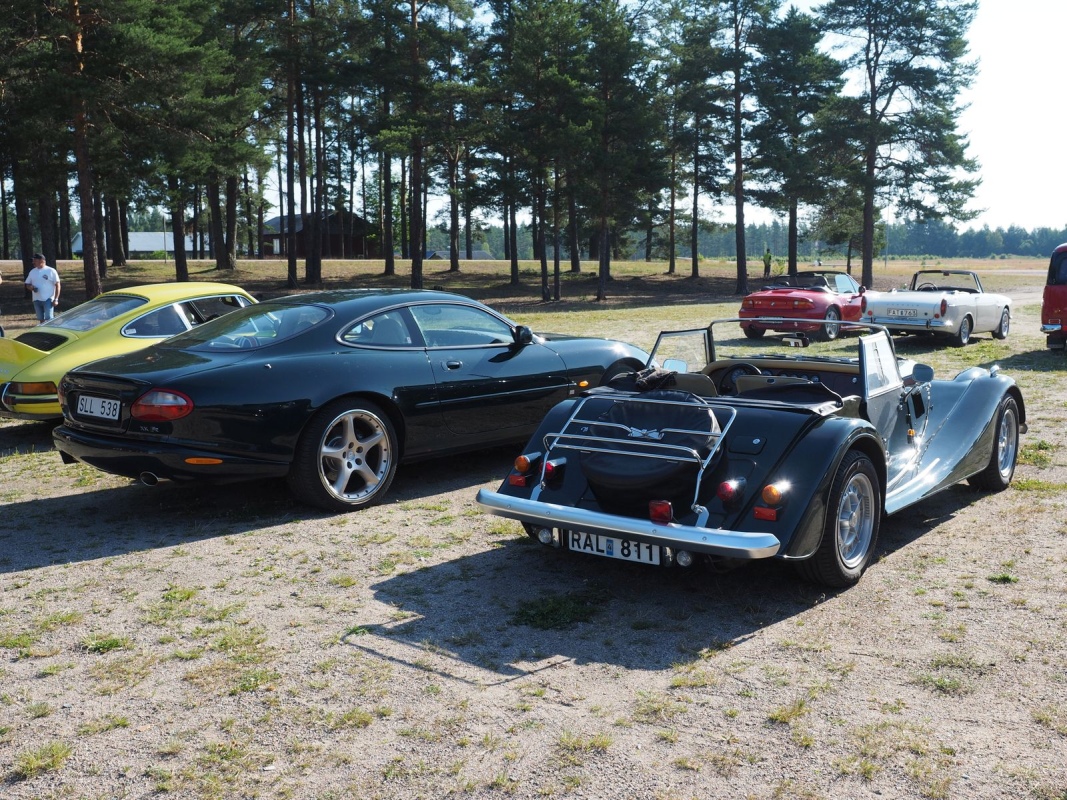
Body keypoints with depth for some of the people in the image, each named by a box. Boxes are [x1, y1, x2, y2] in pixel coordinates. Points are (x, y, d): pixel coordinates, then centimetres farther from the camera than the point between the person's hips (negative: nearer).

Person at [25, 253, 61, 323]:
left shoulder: (51, 271, -5)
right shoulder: (32, 272, 11)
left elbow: (57, 285, -5)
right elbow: (27, 284, 18)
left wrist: (56, 299, -11)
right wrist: (31, 287, -8)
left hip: (48, 299, -6)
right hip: (37, 300, 6)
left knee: (49, 319, -13)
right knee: (41, 320, 11)